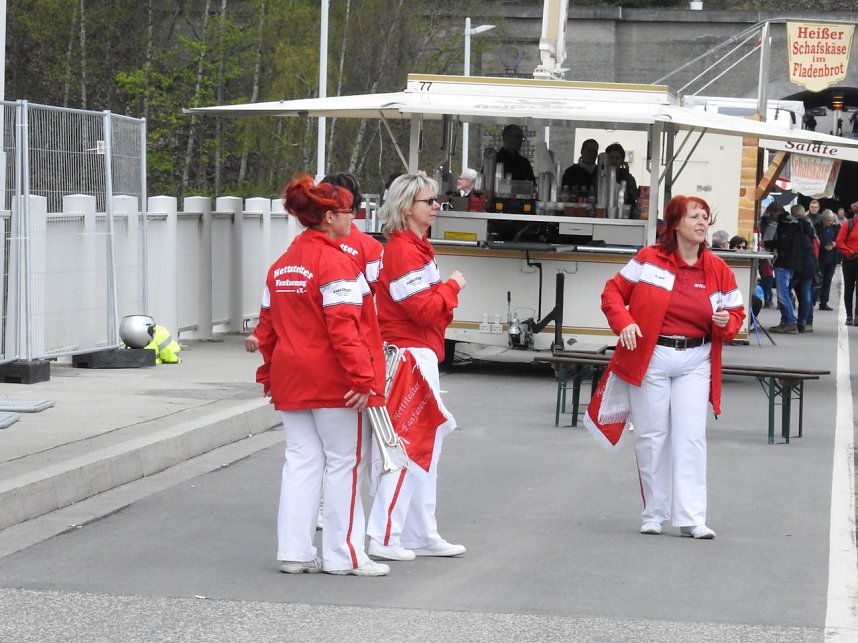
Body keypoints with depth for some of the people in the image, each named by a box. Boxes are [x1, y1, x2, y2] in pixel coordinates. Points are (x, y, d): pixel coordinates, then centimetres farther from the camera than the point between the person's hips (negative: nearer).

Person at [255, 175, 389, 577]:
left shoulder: (281, 265, 11)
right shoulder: (336, 264, -15)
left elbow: (267, 326, 15)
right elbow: (343, 328, -22)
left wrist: (268, 373, 23)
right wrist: (363, 377, -22)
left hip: (292, 379, 8)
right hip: (333, 380, -8)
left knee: (301, 461, 10)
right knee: (344, 463, 2)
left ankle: (294, 551, 9)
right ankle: (343, 554, 6)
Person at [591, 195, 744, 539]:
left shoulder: (718, 270, 3)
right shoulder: (649, 260, -4)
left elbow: (736, 312, 13)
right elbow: (613, 291, 2)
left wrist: (726, 323, -10)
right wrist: (623, 323, -14)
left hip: (695, 363, 2)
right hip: (650, 358, -2)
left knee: (691, 437, -5)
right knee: (651, 436, 4)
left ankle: (691, 517, -6)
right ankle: (653, 514, 15)